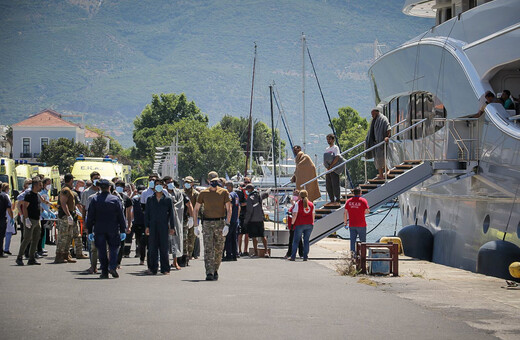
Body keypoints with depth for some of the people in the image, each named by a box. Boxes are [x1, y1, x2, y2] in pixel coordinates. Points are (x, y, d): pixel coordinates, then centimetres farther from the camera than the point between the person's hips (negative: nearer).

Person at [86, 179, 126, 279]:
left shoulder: (94, 200, 1)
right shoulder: (115, 199, -1)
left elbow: (90, 217, 2)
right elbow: (121, 216, 0)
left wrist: (90, 231, 8)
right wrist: (123, 230, 4)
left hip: (99, 230, 1)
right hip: (113, 229, -1)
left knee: (102, 251, 6)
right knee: (113, 248, 8)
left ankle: (104, 272, 4)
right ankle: (112, 266, -11)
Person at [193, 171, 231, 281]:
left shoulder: (224, 192, 3)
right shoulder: (203, 193, 5)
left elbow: (229, 209, -1)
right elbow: (196, 209, 10)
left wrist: (227, 225, -11)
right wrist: (196, 225, 2)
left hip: (220, 223, 0)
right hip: (207, 223, 0)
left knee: (218, 249, 5)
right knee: (208, 249, -10)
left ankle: (215, 271, 22)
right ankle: (209, 273, -15)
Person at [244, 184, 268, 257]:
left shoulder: (250, 197, -13)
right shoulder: (259, 196, 9)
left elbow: (249, 210, -16)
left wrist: (246, 220, -10)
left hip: (253, 220, -7)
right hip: (260, 219, 7)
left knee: (254, 236, -2)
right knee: (262, 236, 10)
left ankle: (256, 252, -1)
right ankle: (266, 251, 7)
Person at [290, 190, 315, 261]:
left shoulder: (297, 204, -4)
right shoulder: (311, 204, 9)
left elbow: (295, 215, -9)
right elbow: (313, 215, 11)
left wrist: (292, 223, -1)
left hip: (300, 224, -4)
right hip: (309, 224, 4)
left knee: (296, 241, 3)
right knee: (306, 240, 7)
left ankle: (293, 256, -1)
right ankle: (305, 257, 2)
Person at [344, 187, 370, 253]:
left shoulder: (348, 201, 3)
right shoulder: (363, 200, -8)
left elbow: (345, 213, 4)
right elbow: (367, 211, -10)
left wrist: (345, 222, 12)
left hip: (352, 225, 3)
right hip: (361, 225, -3)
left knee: (352, 240, 7)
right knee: (363, 240, 7)